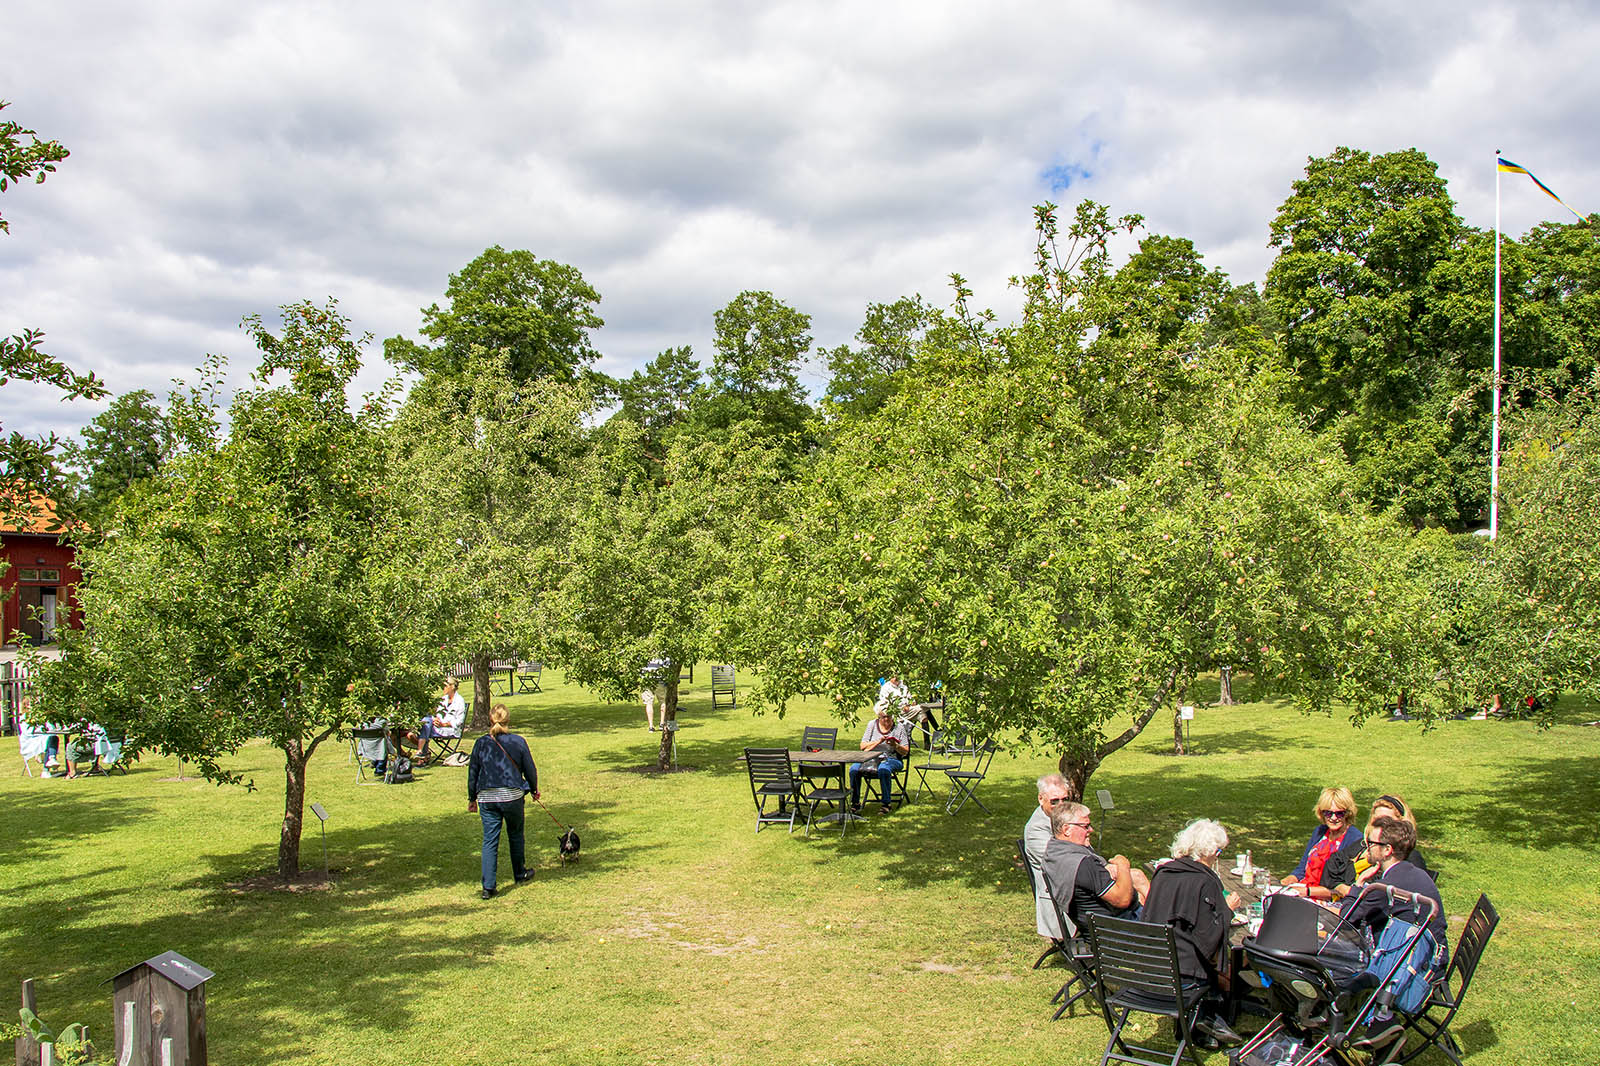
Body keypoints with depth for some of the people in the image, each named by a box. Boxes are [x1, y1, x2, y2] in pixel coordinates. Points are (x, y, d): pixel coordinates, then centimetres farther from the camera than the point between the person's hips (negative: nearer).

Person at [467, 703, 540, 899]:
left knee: (490, 841, 3)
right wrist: (534, 790, 20)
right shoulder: (518, 742, -4)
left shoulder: (481, 743, -1)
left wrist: (472, 798, 16)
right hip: (512, 795, -1)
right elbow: (530, 769, 3)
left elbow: (472, 772, 5)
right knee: (515, 835, 19)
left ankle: (488, 887, -2)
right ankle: (520, 874, 34)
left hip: (487, 797, 1)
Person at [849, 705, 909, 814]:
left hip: (891, 759, -3)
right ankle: (855, 802, -14)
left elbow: (905, 751, 1)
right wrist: (878, 742, -11)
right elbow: (863, 746, 4)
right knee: (854, 768, -25)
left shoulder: (899, 727, 3)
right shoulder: (872, 724, 10)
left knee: (883, 769, -39)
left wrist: (895, 746, -19)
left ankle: (886, 804, -27)